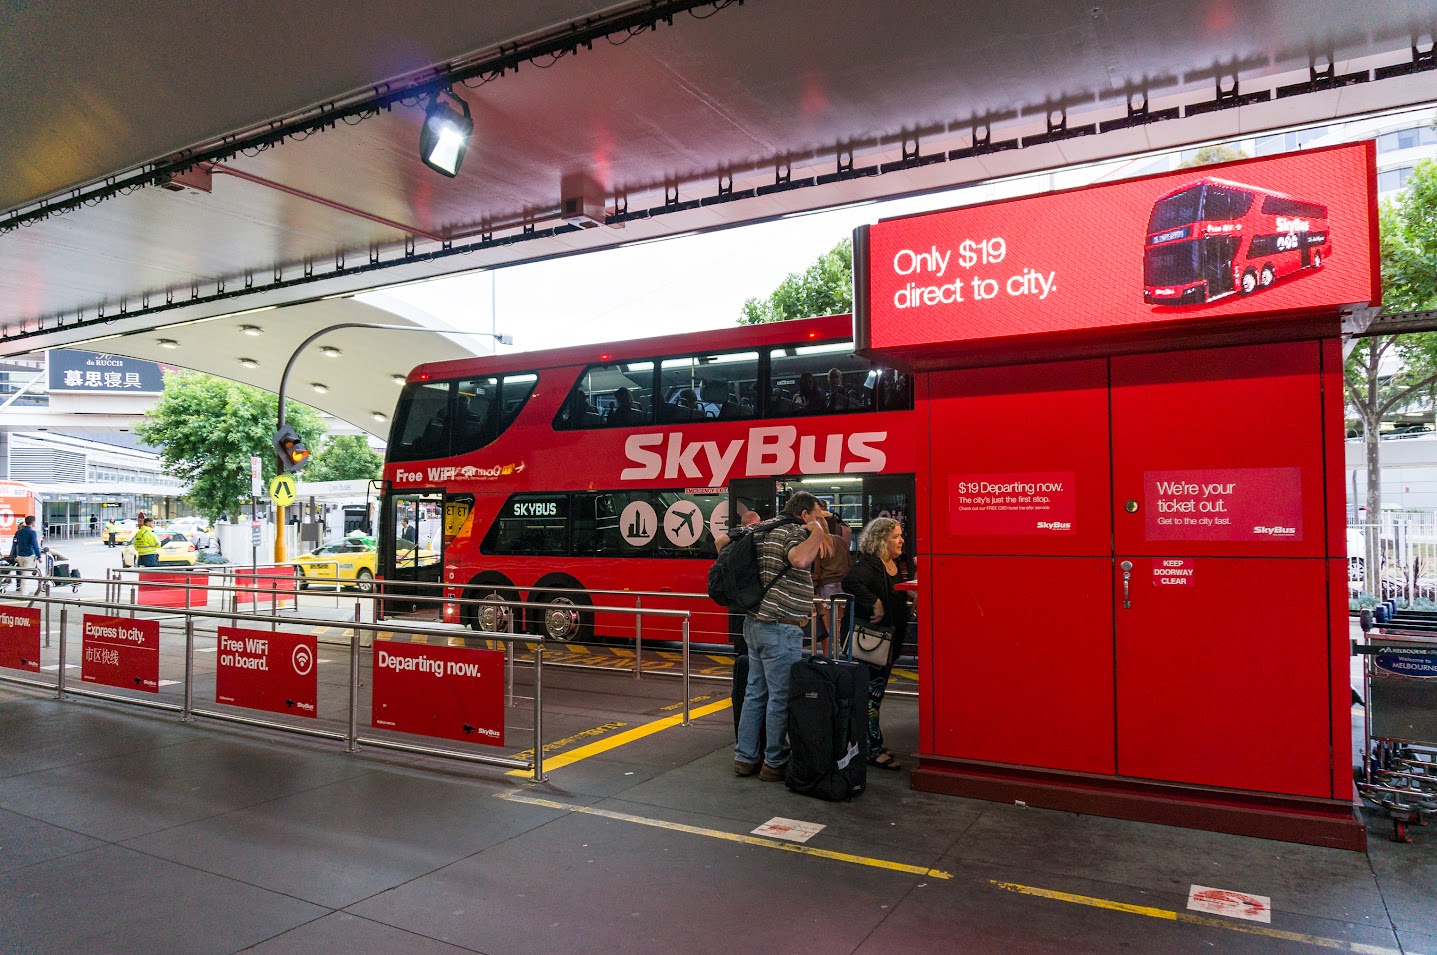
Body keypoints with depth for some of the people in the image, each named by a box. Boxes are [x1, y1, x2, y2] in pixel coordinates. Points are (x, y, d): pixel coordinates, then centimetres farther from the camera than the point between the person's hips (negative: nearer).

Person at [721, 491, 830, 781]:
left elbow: (720, 540, 19)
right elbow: (799, 560, -35)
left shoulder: (763, 530, 13)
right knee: (781, 698, 2)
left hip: (755, 624, 9)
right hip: (780, 629, -9)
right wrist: (817, 532, -20)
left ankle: (745, 757, 22)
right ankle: (774, 763, 11)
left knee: (755, 692, 15)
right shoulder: (795, 532, -12)